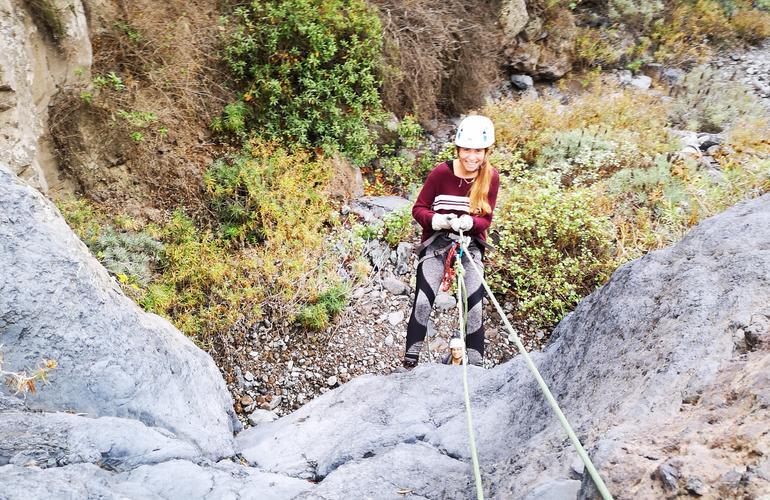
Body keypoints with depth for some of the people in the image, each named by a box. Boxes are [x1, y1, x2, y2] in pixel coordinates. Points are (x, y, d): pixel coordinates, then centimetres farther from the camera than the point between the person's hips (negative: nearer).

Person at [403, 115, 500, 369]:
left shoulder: (491, 177, -6)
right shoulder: (441, 172, -13)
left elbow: (486, 219, -4)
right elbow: (419, 209, -7)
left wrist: (469, 222, -26)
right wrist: (436, 220, -28)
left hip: (471, 244, 2)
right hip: (437, 241, -2)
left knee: (474, 306, -4)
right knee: (422, 301, -12)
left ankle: (475, 364, 11)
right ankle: (409, 362, 1)